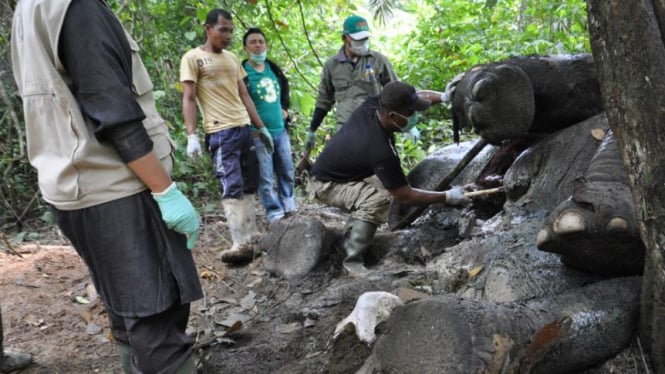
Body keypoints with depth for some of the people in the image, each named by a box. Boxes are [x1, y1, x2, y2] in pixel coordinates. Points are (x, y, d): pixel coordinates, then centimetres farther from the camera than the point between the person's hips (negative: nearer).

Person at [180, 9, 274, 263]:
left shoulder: (232, 59, 18)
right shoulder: (193, 58, -1)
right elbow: (189, 99, -6)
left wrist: (261, 127, 16)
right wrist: (191, 135, -17)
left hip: (244, 128, 7)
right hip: (220, 132, -7)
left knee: (248, 186, 8)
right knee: (232, 187, -12)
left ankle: (252, 239, 15)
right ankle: (241, 244, -14)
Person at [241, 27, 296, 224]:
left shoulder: (274, 68, 10)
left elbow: (285, 88, 27)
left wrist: (285, 108, 14)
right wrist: (251, 124, -12)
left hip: (280, 130, 7)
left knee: (288, 173, 14)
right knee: (266, 178, -2)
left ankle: (290, 210, 28)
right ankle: (275, 214, 8)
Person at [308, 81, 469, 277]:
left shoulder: (371, 105, -16)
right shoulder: (382, 152, -36)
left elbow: (415, 97, 3)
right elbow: (405, 196, -23)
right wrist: (447, 197, -16)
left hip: (337, 170, 9)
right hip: (325, 185, -9)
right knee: (379, 198, -29)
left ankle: (350, 240, 20)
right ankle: (353, 260, -16)